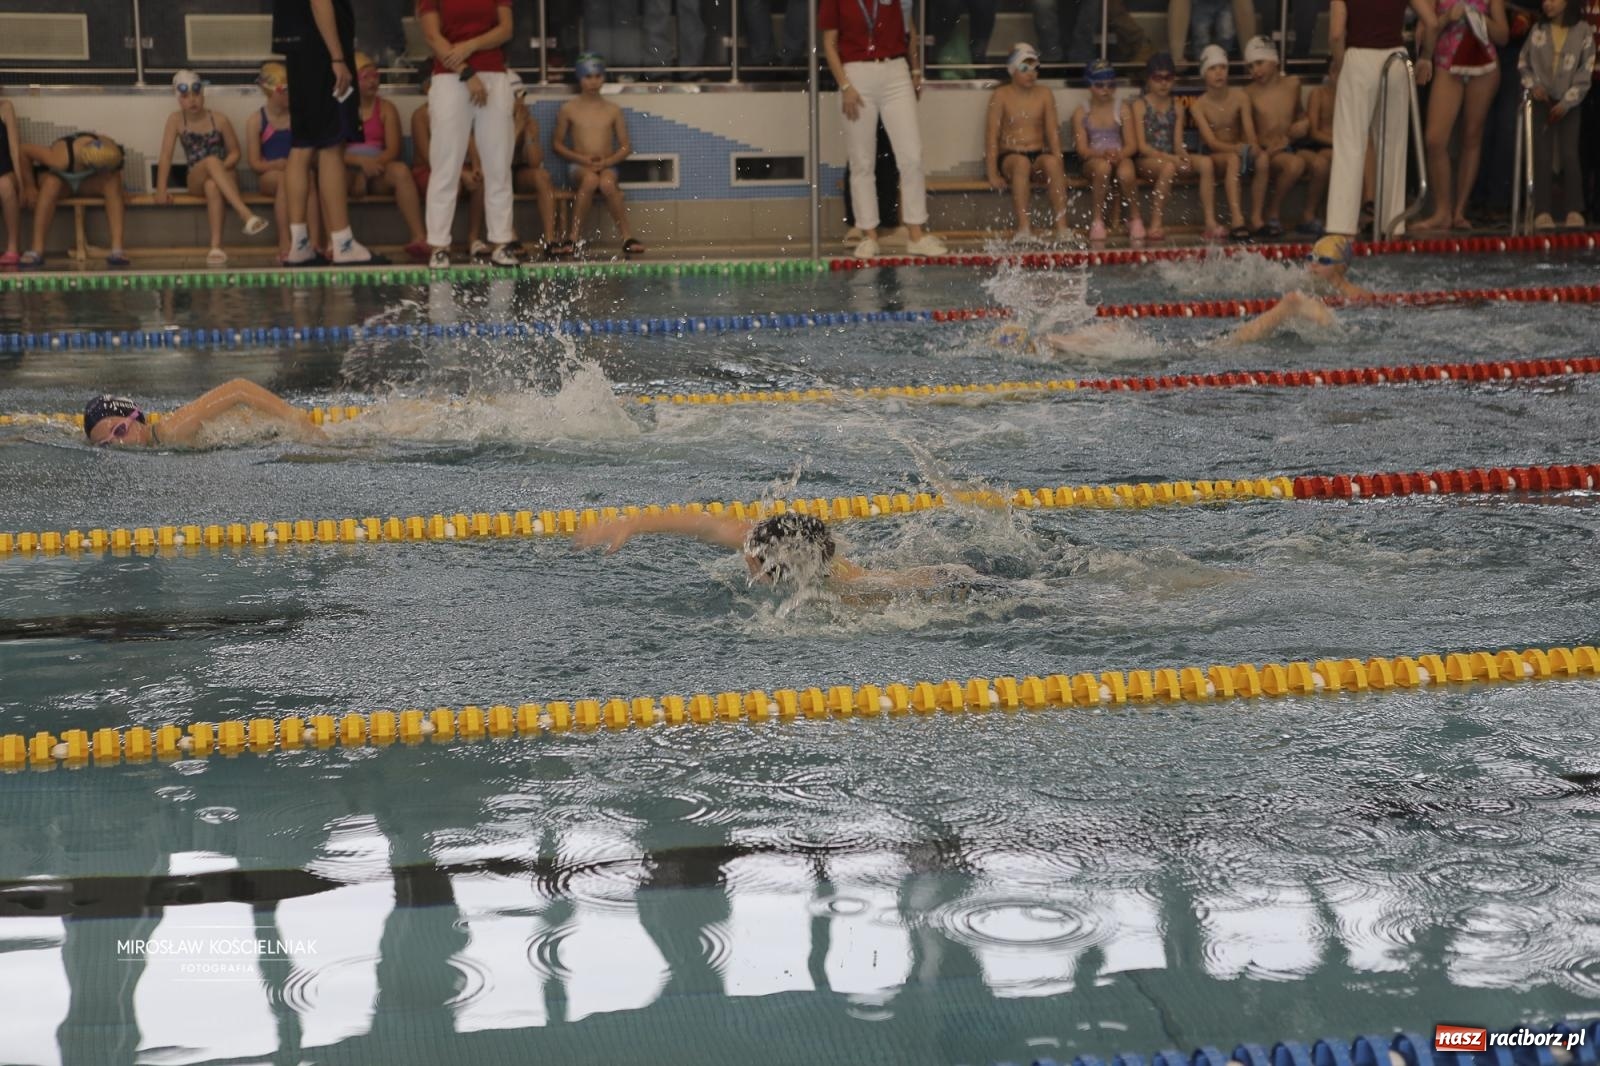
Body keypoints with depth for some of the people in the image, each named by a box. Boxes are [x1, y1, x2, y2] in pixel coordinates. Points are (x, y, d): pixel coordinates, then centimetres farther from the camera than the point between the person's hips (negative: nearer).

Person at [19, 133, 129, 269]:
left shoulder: (107, 150, -30)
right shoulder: (61, 158, -41)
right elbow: (24, 150, -30)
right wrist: (29, 188, -23)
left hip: (88, 181, 3)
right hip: (58, 177, -3)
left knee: (113, 182, -29)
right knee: (51, 184, -37)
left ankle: (117, 249, -33)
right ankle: (37, 251, -35)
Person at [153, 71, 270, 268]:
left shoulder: (219, 120, -1)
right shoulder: (176, 120, 0)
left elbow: (235, 153, 4)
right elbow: (166, 155, -5)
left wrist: (220, 169, -16)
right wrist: (161, 190, -14)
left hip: (225, 176, 0)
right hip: (196, 180, 0)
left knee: (212, 185, -39)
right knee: (211, 161, -35)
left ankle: (216, 245, -47)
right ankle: (246, 214, -52)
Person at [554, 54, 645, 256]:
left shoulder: (613, 110, 10)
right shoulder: (568, 109, 7)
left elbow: (626, 147, 9)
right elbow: (557, 144, 8)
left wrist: (606, 162, -10)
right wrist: (582, 158, -8)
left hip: (607, 166, 1)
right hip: (578, 166, -1)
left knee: (607, 183, -37)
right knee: (590, 179, -38)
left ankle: (627, 237, -30)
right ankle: (574, 237, -33)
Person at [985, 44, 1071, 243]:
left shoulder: (1045, 95, 9)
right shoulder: (1001, 96, 1)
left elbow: (1053, 131, 4)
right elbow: (992, 135, -4)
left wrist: (1058, 161, -13)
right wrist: (993, 173, -14)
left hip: (1039, 154, 2)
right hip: (1009, 156, -2)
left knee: (1052, 162, -33)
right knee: (1022, 163, -37)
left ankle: (1062, 227, -37)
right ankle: (1023, 228, -44)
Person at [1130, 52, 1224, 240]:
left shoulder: (1177, 108, 14)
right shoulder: (1139, 105, 0)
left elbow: (1178, 143, 7)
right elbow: (1141, 145, -9)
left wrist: (1183, 156, -18)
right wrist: (1170, 158, -21)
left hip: (1171, 159, 5)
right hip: (1146, 161, -5)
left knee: (1206, 162, -23)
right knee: (1168, 167, -39)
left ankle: (1209, 221, -26)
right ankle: (1156, 224, -31)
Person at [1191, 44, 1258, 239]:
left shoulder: (1240, 97, -1)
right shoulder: (1199, 105, -7)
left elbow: (1250, 133, -10)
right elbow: (1211, 141, -17)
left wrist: (1252, 148, -34)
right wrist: (1237, 148, -36)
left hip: (1237, 152, 4)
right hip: (1212, 156, -4)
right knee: (1233, 159, -37)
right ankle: (1237, 219, -52)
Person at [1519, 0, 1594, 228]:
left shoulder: (1583, 32, -3)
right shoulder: (1538, 30, 4)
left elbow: (1585, 72, -4)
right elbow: (1523, 63, 10)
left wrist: (1566, 102, -11)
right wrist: (1533, 85, -8)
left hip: (1569, 103, -2)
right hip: (1542, 101, 2)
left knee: (1569, 155, -9)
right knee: (1542, 156, -4)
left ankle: (1574, 210, -3)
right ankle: (1542, 211, -5)